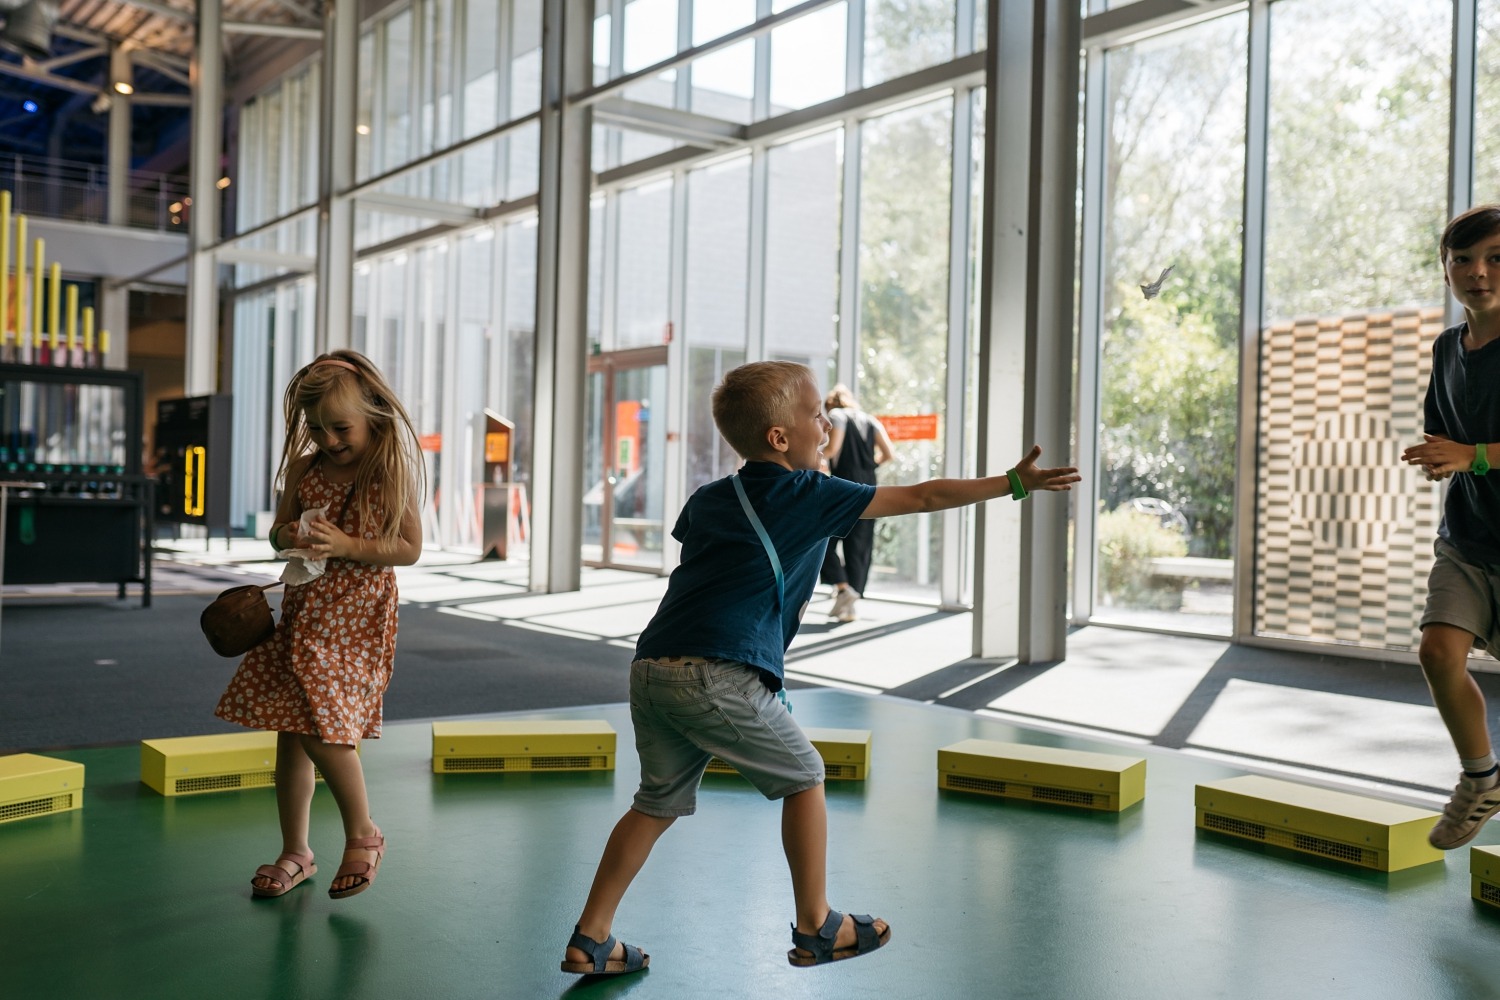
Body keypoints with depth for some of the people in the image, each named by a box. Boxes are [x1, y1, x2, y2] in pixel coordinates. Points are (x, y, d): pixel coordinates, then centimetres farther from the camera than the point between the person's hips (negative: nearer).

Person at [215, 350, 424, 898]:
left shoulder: (391, 471, -8)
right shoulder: (304, 468, 6)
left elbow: (409, 548, -9)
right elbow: (278, 530, 15)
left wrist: (346, 546, -21)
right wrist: (290, 537, -9)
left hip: (356, 612, -6)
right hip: (302, 606, 6)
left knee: (322, 726, -13)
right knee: (291, 732, 8)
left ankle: (363, 833, 10)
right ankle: (295, 851, 23)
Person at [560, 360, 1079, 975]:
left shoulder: (707, 500, 20)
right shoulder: (811, 496, 3)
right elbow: (920, 498, 7)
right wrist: (1013, 483, 13)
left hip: (650, 667, 7)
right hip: (718, 676, -7)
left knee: (660, 802, 20)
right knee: (803, 777, 13)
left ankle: (589, 940, 21)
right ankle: (815, 928, 23)